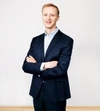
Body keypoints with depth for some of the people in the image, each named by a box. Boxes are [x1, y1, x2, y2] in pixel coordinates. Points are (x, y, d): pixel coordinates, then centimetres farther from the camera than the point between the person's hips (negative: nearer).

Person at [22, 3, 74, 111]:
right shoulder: (36, 40, 7)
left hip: (56, 93, -4)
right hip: (37, 91, 4)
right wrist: (43, 65, -17)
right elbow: (26, 66, 0)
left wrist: (35, 66, -8)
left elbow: (60, 70, -17)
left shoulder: (67, 40, -8)